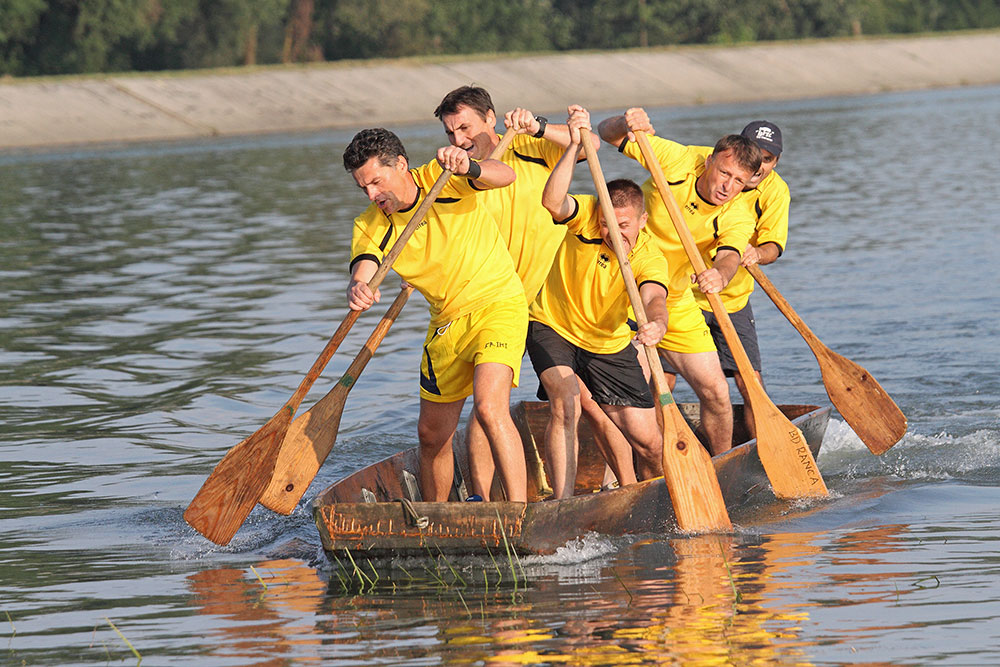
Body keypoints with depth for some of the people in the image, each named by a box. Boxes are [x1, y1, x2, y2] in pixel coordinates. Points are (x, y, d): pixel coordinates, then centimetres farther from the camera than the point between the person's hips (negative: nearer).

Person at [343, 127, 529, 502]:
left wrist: (467, 169, -49)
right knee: (432, 433, 14)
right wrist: (357, 289, -45)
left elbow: (505, 176, -28)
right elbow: (363, 266, -20)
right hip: (445, 322, 6)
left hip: (497, 303, -6)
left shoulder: (439, 178, -13)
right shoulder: (370, 226, -3)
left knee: (489, 409, -27)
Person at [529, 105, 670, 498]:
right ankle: (563, 503, -28)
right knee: (566, 405, -28)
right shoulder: (585, 216, -18)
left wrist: (656, 324, -61)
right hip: (553, 329, -2)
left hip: (610, 345, 2)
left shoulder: (649, 258, -19)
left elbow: (653, 299, -37)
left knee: (649, 444, -1)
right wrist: (574, 145, -47)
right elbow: (553, 202, -39)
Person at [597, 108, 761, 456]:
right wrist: (625, 124, -33)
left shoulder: (737, 218, -14)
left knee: (715, 391, 0)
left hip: (675, 302, 3)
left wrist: (719, 274, -59)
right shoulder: (677, 160, -17)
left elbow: (728, 257, -35)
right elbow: (606, 133, -9)